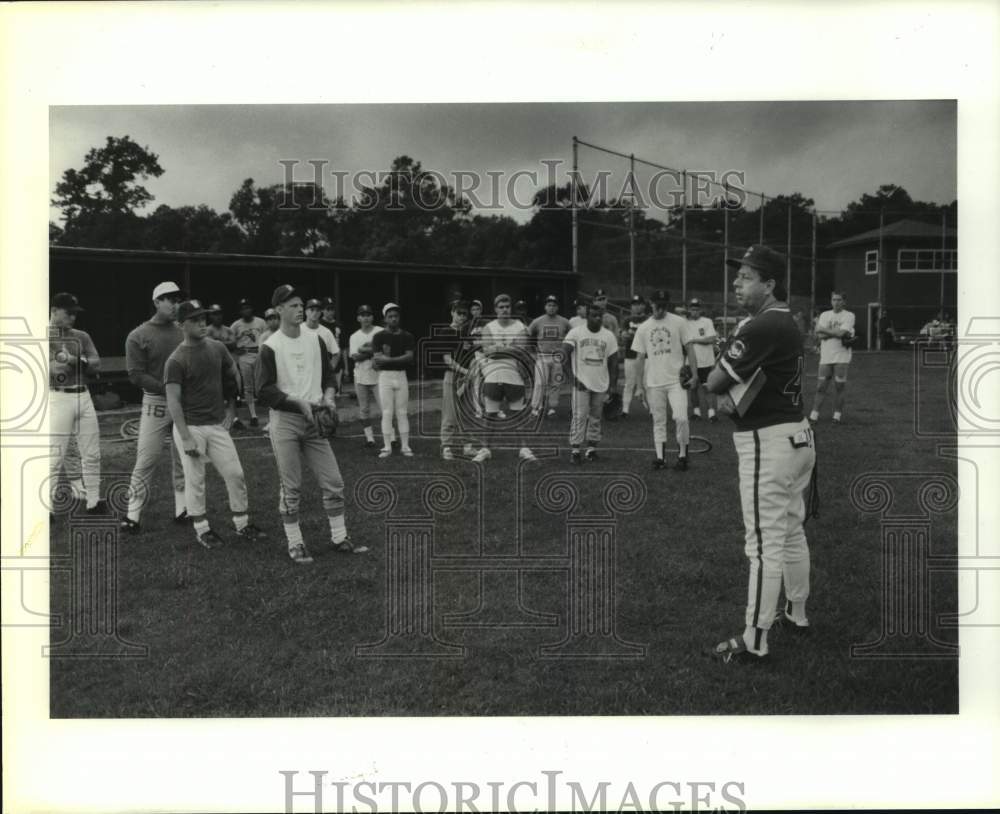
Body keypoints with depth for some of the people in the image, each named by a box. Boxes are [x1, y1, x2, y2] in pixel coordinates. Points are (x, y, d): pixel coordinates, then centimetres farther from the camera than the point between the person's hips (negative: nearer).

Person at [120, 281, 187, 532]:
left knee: (183, 459, 9)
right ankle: (133, 514, 7)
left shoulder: (183, 332, 7)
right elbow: (136, 375, -10)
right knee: (146, 460, -3)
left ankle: (182, 509, 20)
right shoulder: (138, 337, -4)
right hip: (155, 403, -4)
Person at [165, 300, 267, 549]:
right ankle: (201, 529, 18)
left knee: (235, 475, 5)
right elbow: (173, 401, -14)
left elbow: (232, 376, 20)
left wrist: (231, 405, 15)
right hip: (191, 427, -5)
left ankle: (242, 525, 18)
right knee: (195, 480, 3)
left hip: (217, 425, 5)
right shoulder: (176, 360, -12)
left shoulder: (217, 348, 4)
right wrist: (186, 438, -19)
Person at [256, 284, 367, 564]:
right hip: (284, 422, -5)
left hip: (313, 420, 5)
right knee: (291, 488, 2)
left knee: (333, 482, 5)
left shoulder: (315, 340, 9)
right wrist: (299, 403, -19)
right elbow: (265, 391, -11)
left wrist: (328, 396, -2)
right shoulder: (270, 347, -7)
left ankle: (340, 538, 18)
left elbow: (328, 375, 17)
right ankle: (295, 544, 15)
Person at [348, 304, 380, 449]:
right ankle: (369, 437, 15)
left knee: (384, 407, -9)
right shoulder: (354, 336, 10)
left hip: (378, 376, -3)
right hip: (361, 377, 3)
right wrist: (373, 351, -12)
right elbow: (354, 356, -4)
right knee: (364, 409, 7)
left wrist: (364, 350, -12)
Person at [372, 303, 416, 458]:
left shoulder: (407, 336, 5)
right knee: (387, 413, 0)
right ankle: (387, 447, 7)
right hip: (385, 376, -2)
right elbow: (378, 360, -7)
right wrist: (400, 359, -15)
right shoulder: (379, 337, -1)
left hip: (401, 376, 2)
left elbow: (409, 357, -8)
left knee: (402, 413, 5)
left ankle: (405, 446, 9)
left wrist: (389, 359, -17)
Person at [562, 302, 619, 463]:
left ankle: (591, 449, 14)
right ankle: (575, 450, -3)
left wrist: (612, 385, 0)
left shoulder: (609, 336, 5)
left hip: (601, 384, 3)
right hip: (581, 383, -3)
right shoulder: (575, 333, -5)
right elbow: (564, 355, -8)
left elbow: (613, 361, 6)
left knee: (595, 417, 7)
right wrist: (571, 377, -13)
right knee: (579, 416, -7)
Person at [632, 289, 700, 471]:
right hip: (654, 382, 3)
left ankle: (682, 455, 4)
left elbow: (689, 348, 1)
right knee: (658, 421, 7)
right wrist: (639, 384, 5)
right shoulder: (643, 328, 7)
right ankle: (660, 457, 14)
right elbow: (640, 357, 10)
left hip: (676, 379, -2)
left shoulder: (679, 322, 0)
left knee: (681, 418, -11)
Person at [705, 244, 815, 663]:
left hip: (768, 443, -10)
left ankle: (753, 642, 4)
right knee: (792, 532, 21)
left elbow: (714, 382, -17)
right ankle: (796, 613, 36)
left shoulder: (759, 328, -21)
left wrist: (728, 385, 1)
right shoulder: (788, 322, 10)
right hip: (799, 435, 10)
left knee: (765, 544, -4)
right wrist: (733, 385, -2)